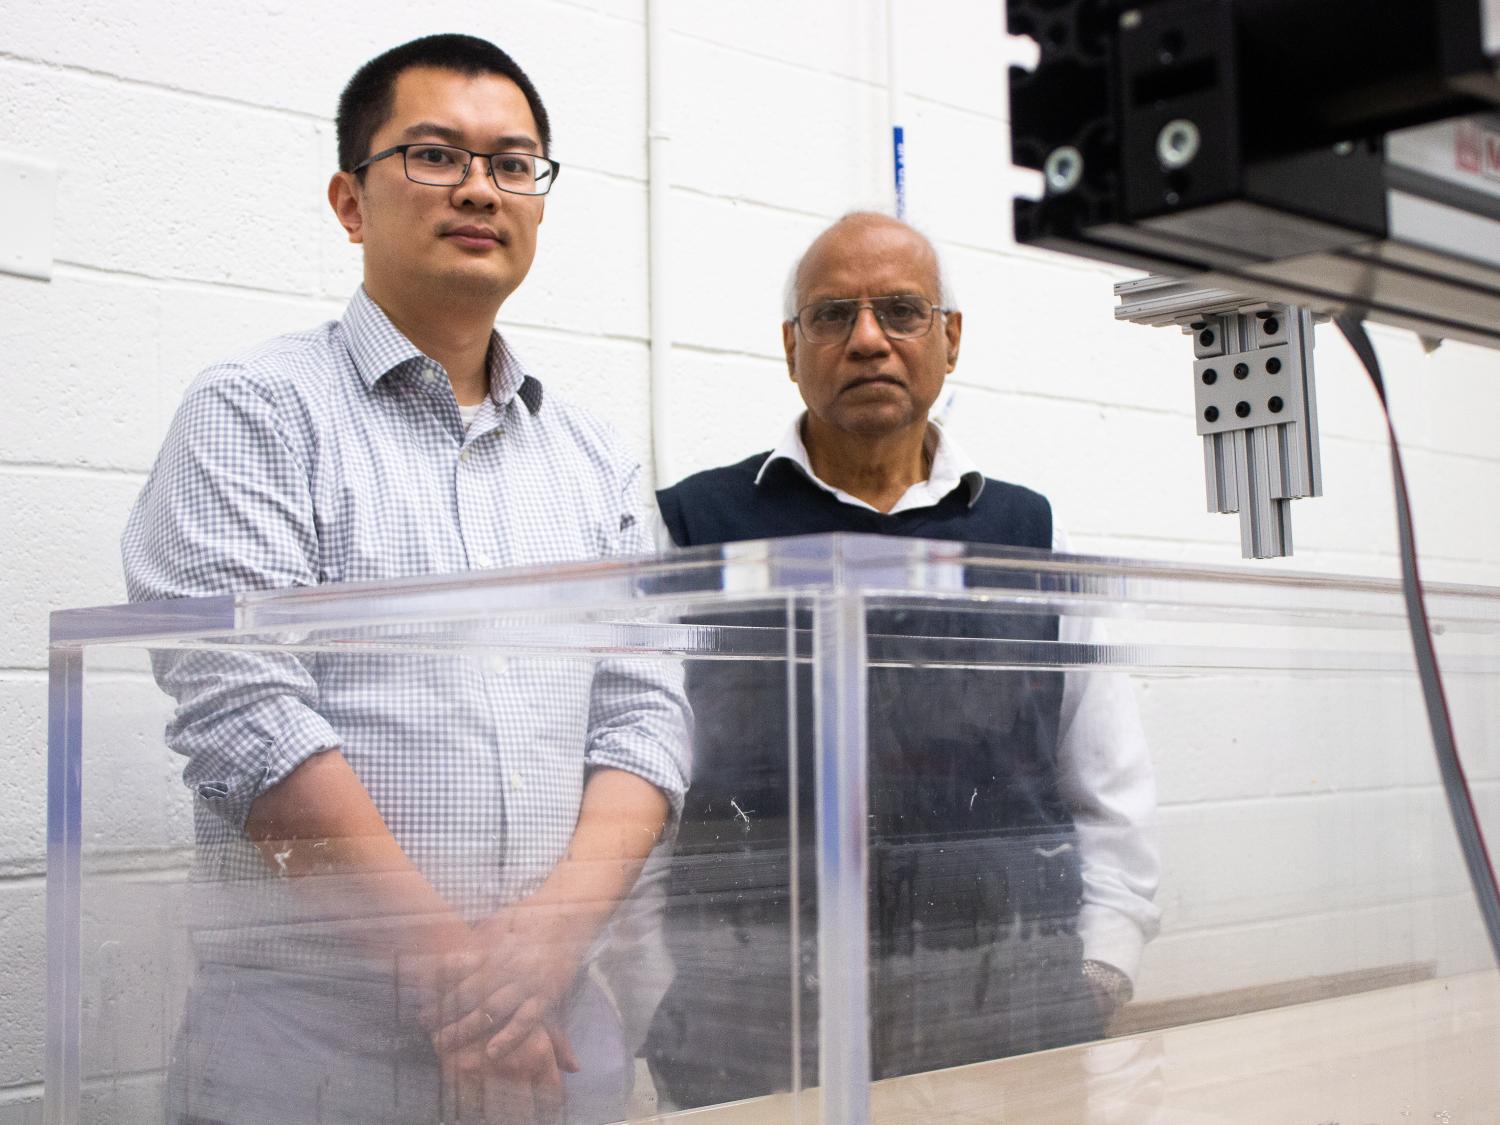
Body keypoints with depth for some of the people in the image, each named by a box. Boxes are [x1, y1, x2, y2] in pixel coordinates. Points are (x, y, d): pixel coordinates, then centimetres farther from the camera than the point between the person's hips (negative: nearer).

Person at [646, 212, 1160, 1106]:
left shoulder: (1035, 538, 13)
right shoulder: (694, 526, 6)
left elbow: (1112, 797, 15)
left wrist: (1100, 972, 6)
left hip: (1013, 999, 2)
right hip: (758, 999, -2)